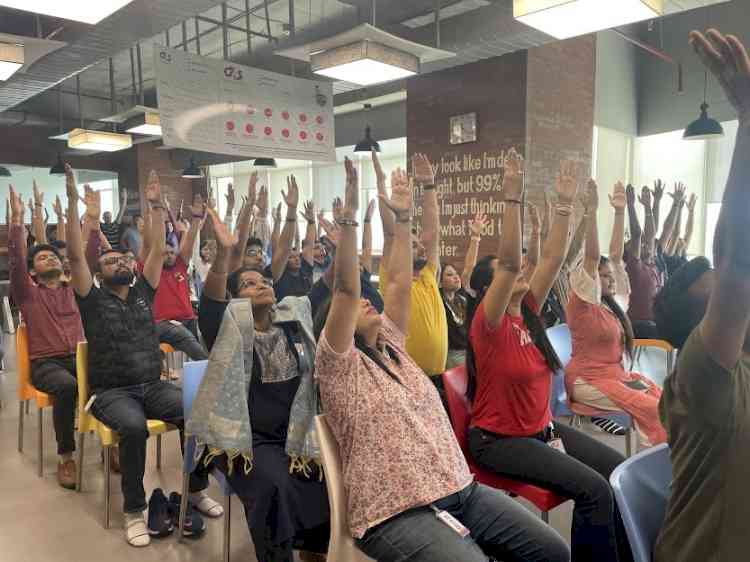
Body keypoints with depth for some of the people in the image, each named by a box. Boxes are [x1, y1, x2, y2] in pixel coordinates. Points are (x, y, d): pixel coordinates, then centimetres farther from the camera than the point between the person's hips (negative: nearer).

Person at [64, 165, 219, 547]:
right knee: (134, 426, -35)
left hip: (153, 386, 3)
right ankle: (134, 511, -17)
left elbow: (158, 250, 7)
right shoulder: (93, 300, 2)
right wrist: (73, 203, -13)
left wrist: (156, 205, 4)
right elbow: (75, 256, -9)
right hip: (111, 391, -3)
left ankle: (197, 489, -2)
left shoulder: (143, 293, 12)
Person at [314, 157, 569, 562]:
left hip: (461, 490, 7)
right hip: (397, 514, -6)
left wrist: (403, 217, 8)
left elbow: (399, 282, 8)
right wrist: (348, 217, -21)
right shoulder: (339, 366, -3)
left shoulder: (392, 347, 15)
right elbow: (346, 288, -16)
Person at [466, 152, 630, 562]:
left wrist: (565, 204, -7)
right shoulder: (488, 322, -17)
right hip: (498, 439, -7)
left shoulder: (528, 311, 2)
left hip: (542, 428, 8)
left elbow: (552, 258, -2)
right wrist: (512, 197, -34)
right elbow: (510, 258, -30)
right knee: (592, 488, -19)